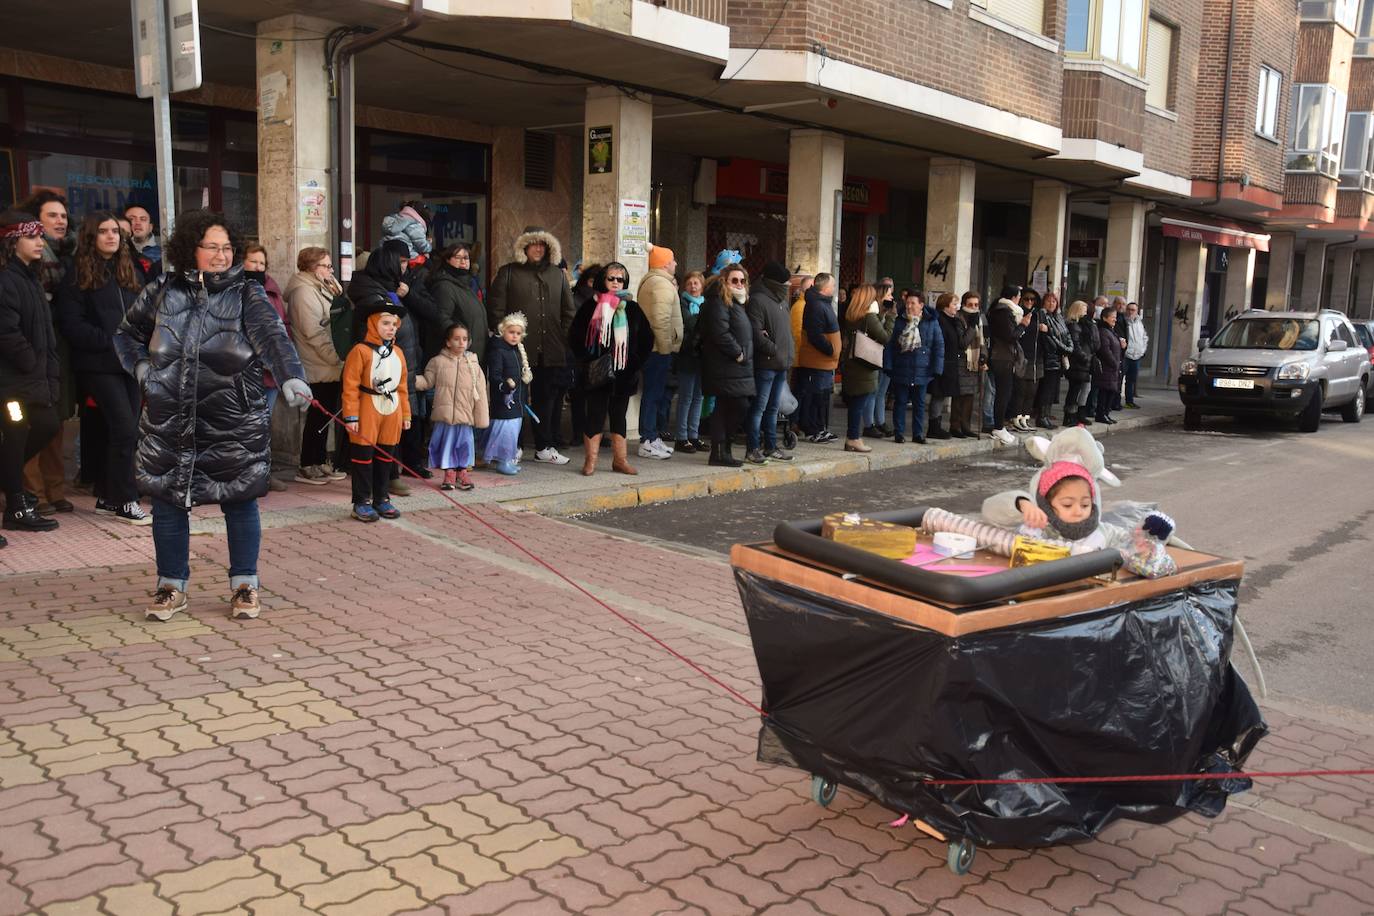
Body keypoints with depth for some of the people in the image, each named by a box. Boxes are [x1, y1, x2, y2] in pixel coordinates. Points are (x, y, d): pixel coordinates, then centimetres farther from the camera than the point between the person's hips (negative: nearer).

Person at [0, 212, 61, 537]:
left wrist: (50, 372, 8)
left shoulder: (30, 277, 15)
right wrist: (33, 364, -11)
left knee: (47, 426, 13)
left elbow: (45, 330, 15)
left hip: (32, 375, 9)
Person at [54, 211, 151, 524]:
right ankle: (125, 502, -3)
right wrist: (110, 341, -17)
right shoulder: (78, 275, -3)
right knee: (126, 429, -12)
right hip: (100, 365, -6)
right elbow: (70, 323, -10)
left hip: (131, 363, 6)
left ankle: (106, 498, 20)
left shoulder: (130, 271, 15)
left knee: (119, 432, 9)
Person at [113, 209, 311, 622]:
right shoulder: (162, 292, 6)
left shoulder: (246, 294, -3)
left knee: (240, 500, 4)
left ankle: (244, 585, 19)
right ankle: (171, 587, 25)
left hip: (234, 422, -3)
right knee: (167, 501, 9)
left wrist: (291, 377, -38)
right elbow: (126, 334, 22)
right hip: (168, 421, 3)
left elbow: (273, 337, -20)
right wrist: (140, 367, 4)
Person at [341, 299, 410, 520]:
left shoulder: (398, 352, 10)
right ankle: (362, 502, 8)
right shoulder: (360, 351, -11)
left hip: (392, 412, 6)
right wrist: (351, 416, -15)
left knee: (386, 456, 12)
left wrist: (405, 414, 15)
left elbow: (403, 386, 15)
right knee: (364, 456, 1)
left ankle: (381, 499, 23)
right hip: (368, 411, -6)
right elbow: (350, 386, -12)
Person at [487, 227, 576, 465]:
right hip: (519, 350, -4)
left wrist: (564, 337, 7)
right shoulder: (508, 273, 4)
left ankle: (544, 447, 16)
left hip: (551, 352, 4)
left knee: (549, 398, 6)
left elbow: (569, 311, 18)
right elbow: (495, 309, 0)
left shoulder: (557, 275, 16)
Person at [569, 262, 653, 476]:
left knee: (619, 416, 10)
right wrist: (587, 361, -9)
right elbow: (575, 337, 0)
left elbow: (647, 339, 11)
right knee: (595, 416, 0)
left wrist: (637, 364, 2)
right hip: (596, 375, -3)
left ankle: (620, 460, 16)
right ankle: (590, 461, 7)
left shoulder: (632, 309, 9)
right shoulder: (591, 306, 0)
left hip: (623, 374, 3)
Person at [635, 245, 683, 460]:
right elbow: (661, 319, -22)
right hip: (659, 348, -11)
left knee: (654, 393, 14)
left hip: (651, 346, 11)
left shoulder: (649, 281, 21)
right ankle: (648, 442, -4)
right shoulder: (661, 284, -14)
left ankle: (652, 437, 21)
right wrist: (666, 347, -19)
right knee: (654, 393, -7)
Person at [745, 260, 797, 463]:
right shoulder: (758, 300, -12)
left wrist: (789, 353, 7)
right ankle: (753, 449, 0)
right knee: (758, 407, -5)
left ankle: (770, 447, 22)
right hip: (766, 363, -9)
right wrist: (774, 350, -15)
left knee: (773, 408, 15)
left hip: (781, 364, 9)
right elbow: (756, 333, -20)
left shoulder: (781, 301, 17)